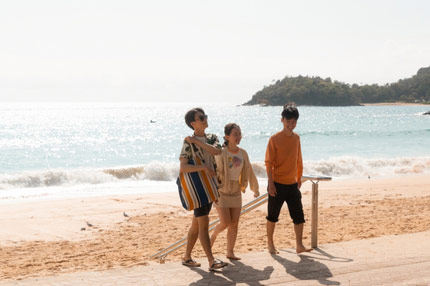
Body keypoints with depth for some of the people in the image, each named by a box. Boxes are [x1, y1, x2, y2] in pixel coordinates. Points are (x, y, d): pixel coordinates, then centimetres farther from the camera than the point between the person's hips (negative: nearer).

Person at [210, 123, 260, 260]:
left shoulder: (243, 153, 2)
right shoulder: (221, 153, -14)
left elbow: (249, 172, 14)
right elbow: (215, 173, -13)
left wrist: (255, 188, 22)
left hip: (236, 193, 5)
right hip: (221, 192, -5)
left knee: (234, 223, 2)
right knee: (225, 222, -9)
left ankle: (230, 252, 12)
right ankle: (213, 235, 23)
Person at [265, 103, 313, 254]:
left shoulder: (296, 138, 7)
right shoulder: (275, 139, -9)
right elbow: (269, 163, -10)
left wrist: (299, 178, 17)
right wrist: (271, 183, -16)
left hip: (292, 184, 5)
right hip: (277, 184, -5)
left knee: (299, 216, 1)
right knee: (272, 216, 6)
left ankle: (299, 245, 6)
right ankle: (270, 244, 19)